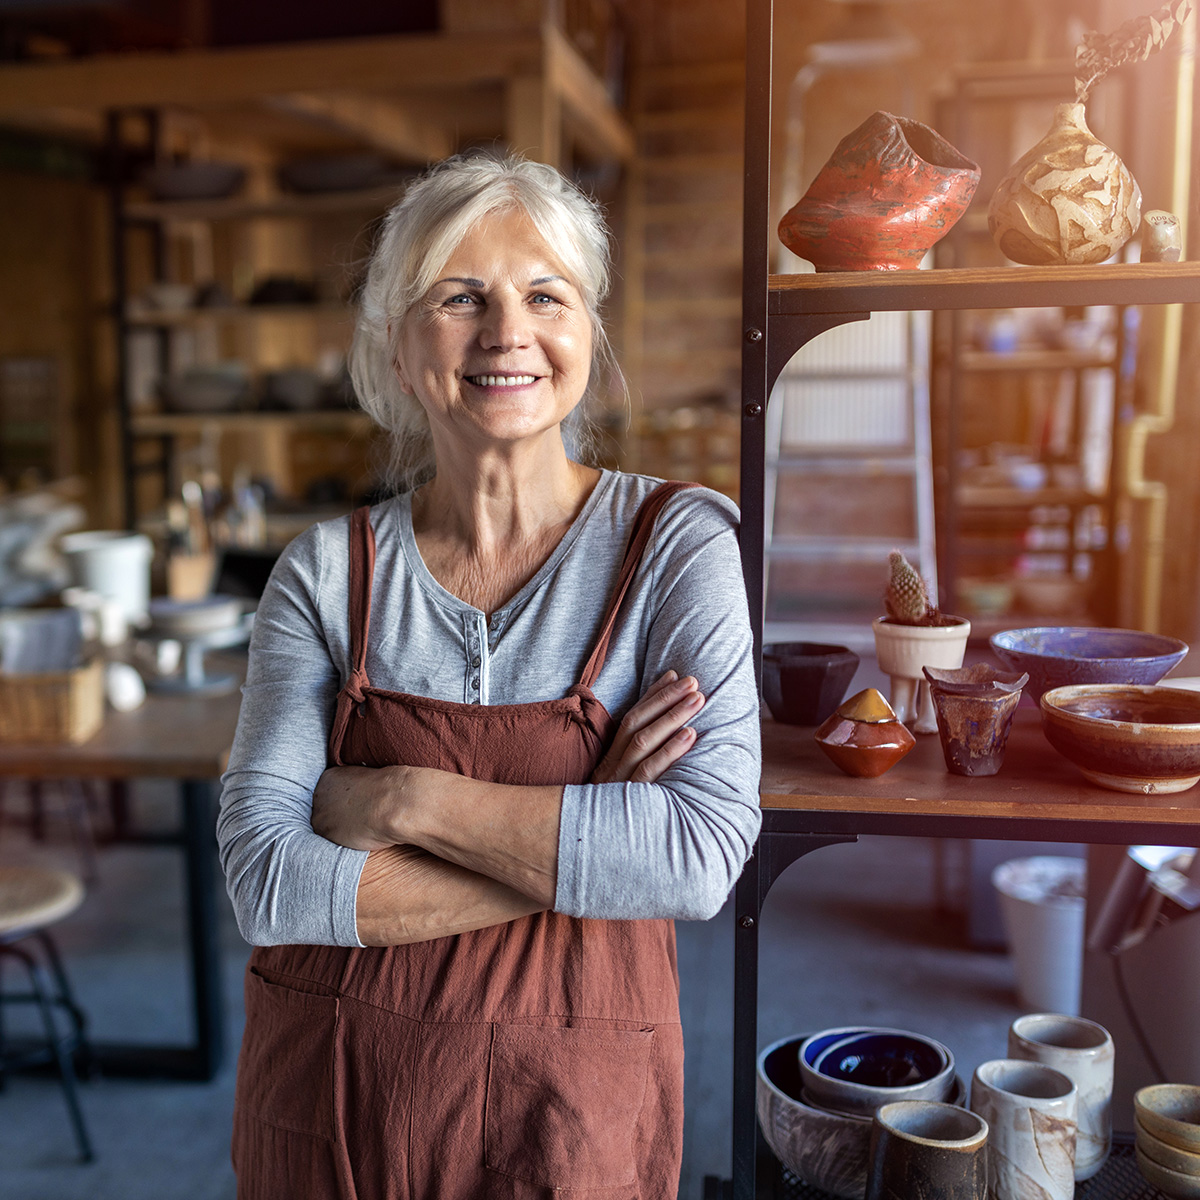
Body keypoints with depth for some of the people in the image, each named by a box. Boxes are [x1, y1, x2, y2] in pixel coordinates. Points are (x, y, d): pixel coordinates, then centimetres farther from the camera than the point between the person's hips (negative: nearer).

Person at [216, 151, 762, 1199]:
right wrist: (581, 850, -19)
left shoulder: (679, 542, -10)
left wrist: (406, 800, -19)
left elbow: (705, 855, -21)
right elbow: (267, 880, -13)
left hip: (572, 1109, -1)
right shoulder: (327, 572, -5)